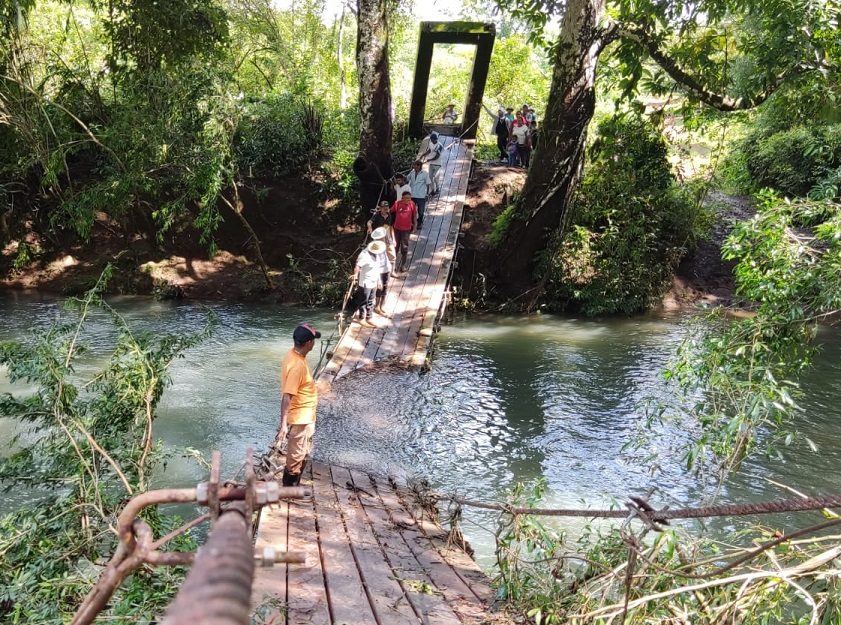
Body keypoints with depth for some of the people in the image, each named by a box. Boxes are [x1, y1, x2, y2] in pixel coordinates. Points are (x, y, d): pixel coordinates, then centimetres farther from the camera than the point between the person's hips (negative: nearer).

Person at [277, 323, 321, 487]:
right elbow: (287, 397, -30)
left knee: (303, 454, 23)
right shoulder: (297, 365, -29)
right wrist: (283, 424, -30)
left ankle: (294, 487, 37)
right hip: (299, 419, -10)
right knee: (296, 458, 6)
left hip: (304, 417, 10)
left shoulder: (293, 354, 0)